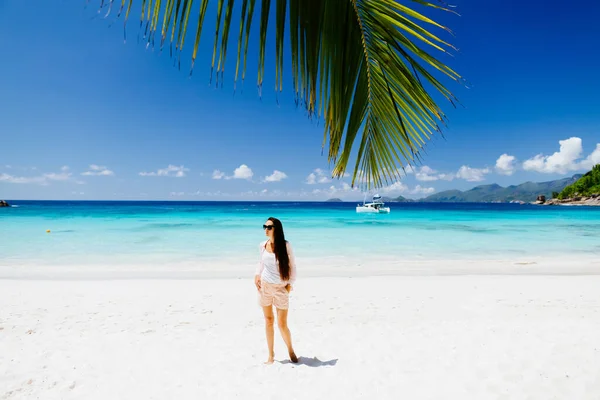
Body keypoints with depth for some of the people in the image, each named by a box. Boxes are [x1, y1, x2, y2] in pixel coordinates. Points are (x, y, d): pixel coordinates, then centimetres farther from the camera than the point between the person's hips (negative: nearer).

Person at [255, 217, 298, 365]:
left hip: (280, 288, -3)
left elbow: (292, 265, -4)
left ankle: (290, 350, 29)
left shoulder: (285, 245, -11)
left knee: (282, 324, 0)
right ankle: (271, 354, 25)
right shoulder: (263, 245, -1)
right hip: (264, 286, 3)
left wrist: (290, 284, -6)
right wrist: (257, 275, 1)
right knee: (268, 321, 10)